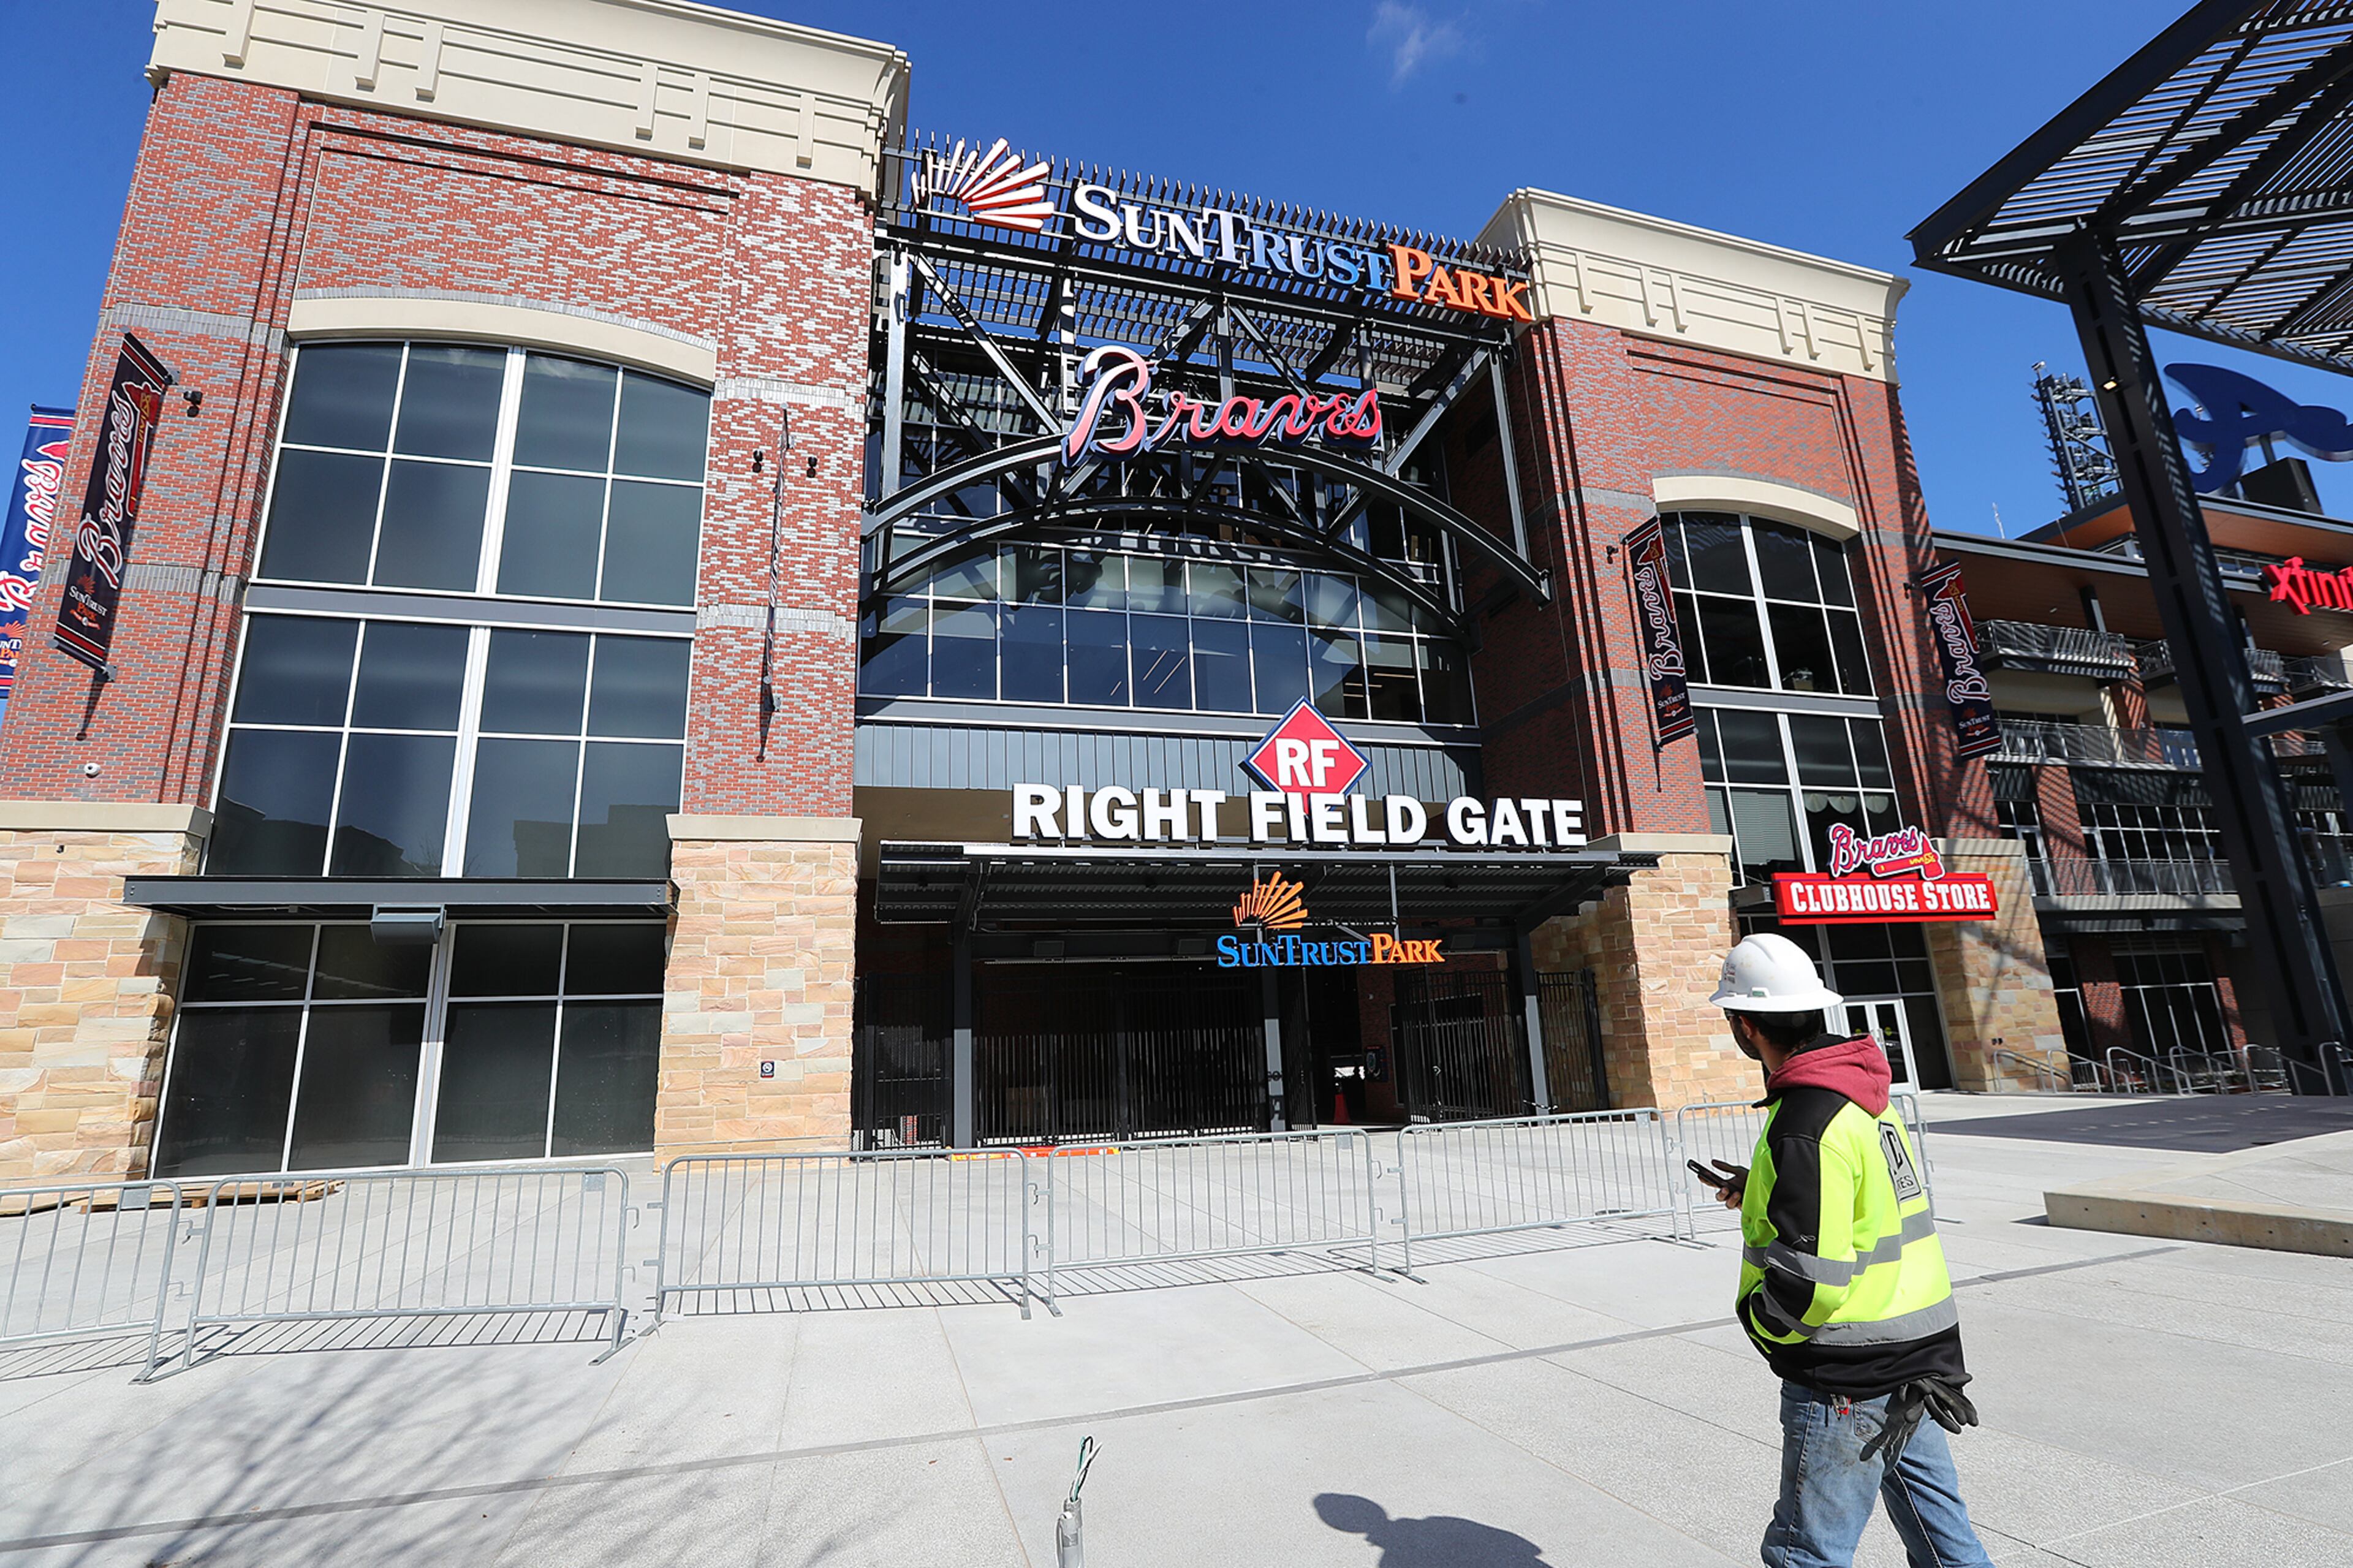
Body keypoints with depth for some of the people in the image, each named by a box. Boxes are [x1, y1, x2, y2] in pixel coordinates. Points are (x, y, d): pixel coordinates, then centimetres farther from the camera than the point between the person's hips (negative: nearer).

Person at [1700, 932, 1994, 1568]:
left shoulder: (1804, 1128, -26)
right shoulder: (1861, 1094, 4)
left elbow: (1807, 1283, -26)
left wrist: (1757, 1318, -8)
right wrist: (1761, 1189, 14)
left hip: (1847, 1382, -9)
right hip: (1918, 1362, 10)